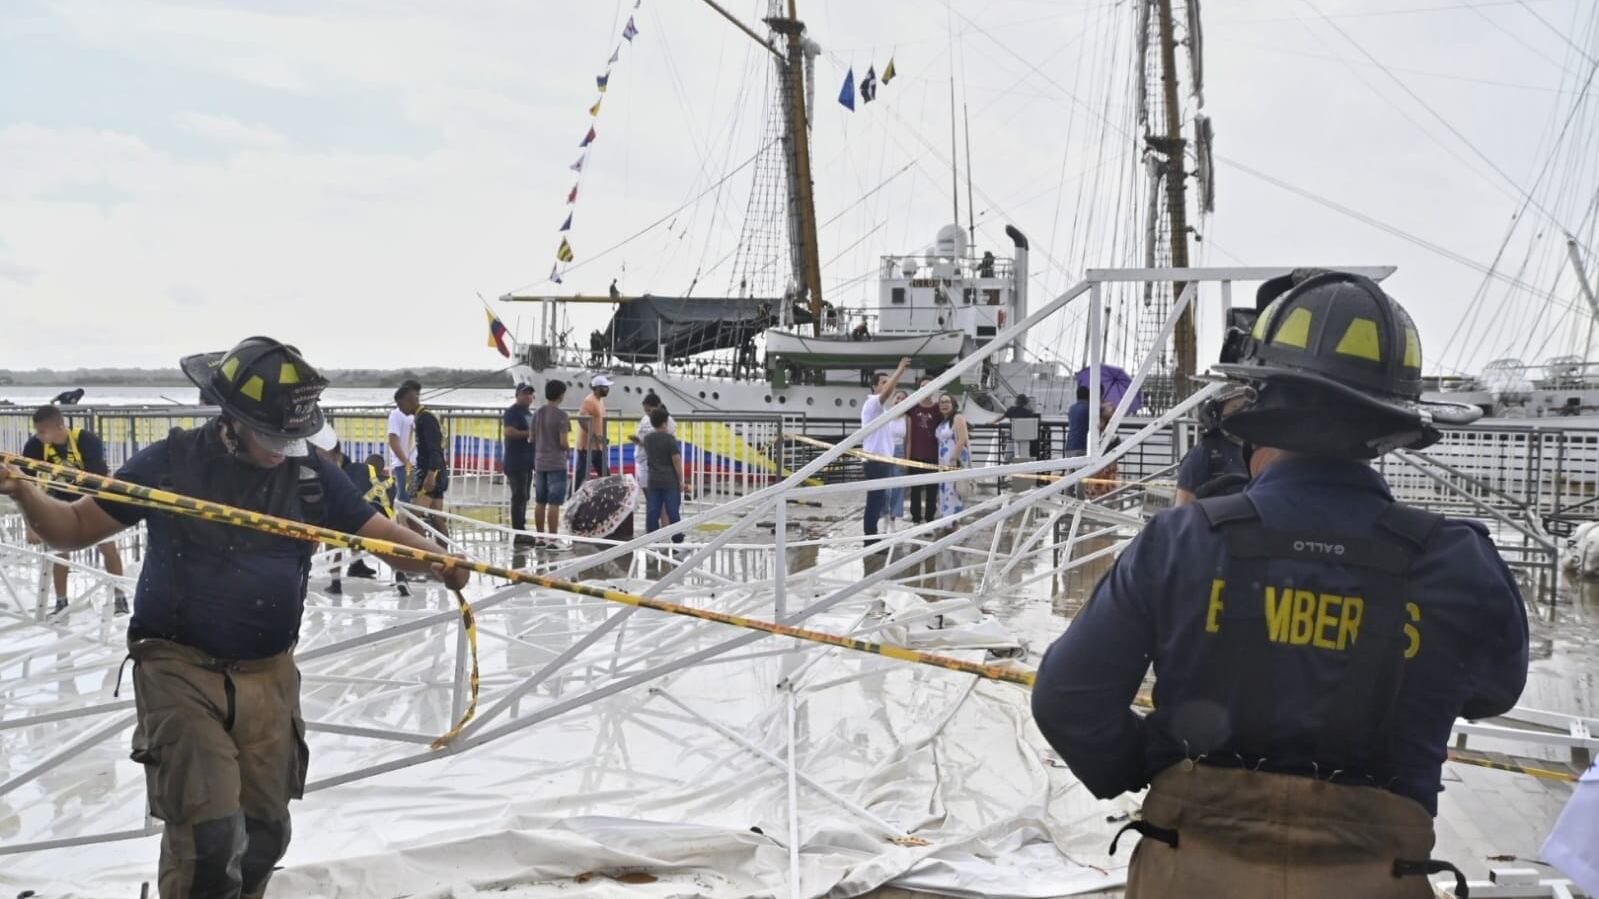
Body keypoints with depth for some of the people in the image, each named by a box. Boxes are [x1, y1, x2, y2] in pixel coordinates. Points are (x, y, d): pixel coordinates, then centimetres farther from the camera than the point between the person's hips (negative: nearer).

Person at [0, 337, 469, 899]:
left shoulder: (310, 474, 2)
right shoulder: (170, 463, -6)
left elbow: (381, 533, 0)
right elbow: (74, 529, 0)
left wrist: (437, 562, -20)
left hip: (269, 678, 4)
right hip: (181, 668, -4)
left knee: (263, 836, 14)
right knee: (209, 833, -16)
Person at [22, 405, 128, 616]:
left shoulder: (88, 440, -34)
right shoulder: (34, 446, -25)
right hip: (63, 497, 3)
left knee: (107, 546, -3)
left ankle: (119, 597, 9)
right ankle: (61, 602, 8)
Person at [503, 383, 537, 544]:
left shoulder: (529, 413, 19)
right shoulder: (512, 411, -9)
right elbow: (509, 432, -23)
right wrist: (528, 433, -19)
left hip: (527, 462, 9)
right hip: (516, 463, -9)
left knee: (524, 496, 11)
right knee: (519, 496, -10)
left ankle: (521, 530, 17)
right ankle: (519, 533, -10)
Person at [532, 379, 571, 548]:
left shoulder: (537, 413, 8)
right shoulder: (561, 416, -13)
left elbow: (533, 438, 12)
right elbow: (563, 442, -16)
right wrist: (568, 450, 3)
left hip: (540, 463, 7)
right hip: (556, 464, -7)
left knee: (540, 502, 12)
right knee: (554, 503, -5)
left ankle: (540, 537, 18)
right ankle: (552, 539, -5)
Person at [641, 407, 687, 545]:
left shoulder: (647, 438, 4)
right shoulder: (670, 439, -13)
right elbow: (676, 460, -14)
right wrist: (681, 480, -8)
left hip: (653, 481, 5)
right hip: (670, 481, -5)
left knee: (652, 512, 5)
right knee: (673, 512, 1)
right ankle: (677, 540, 5)